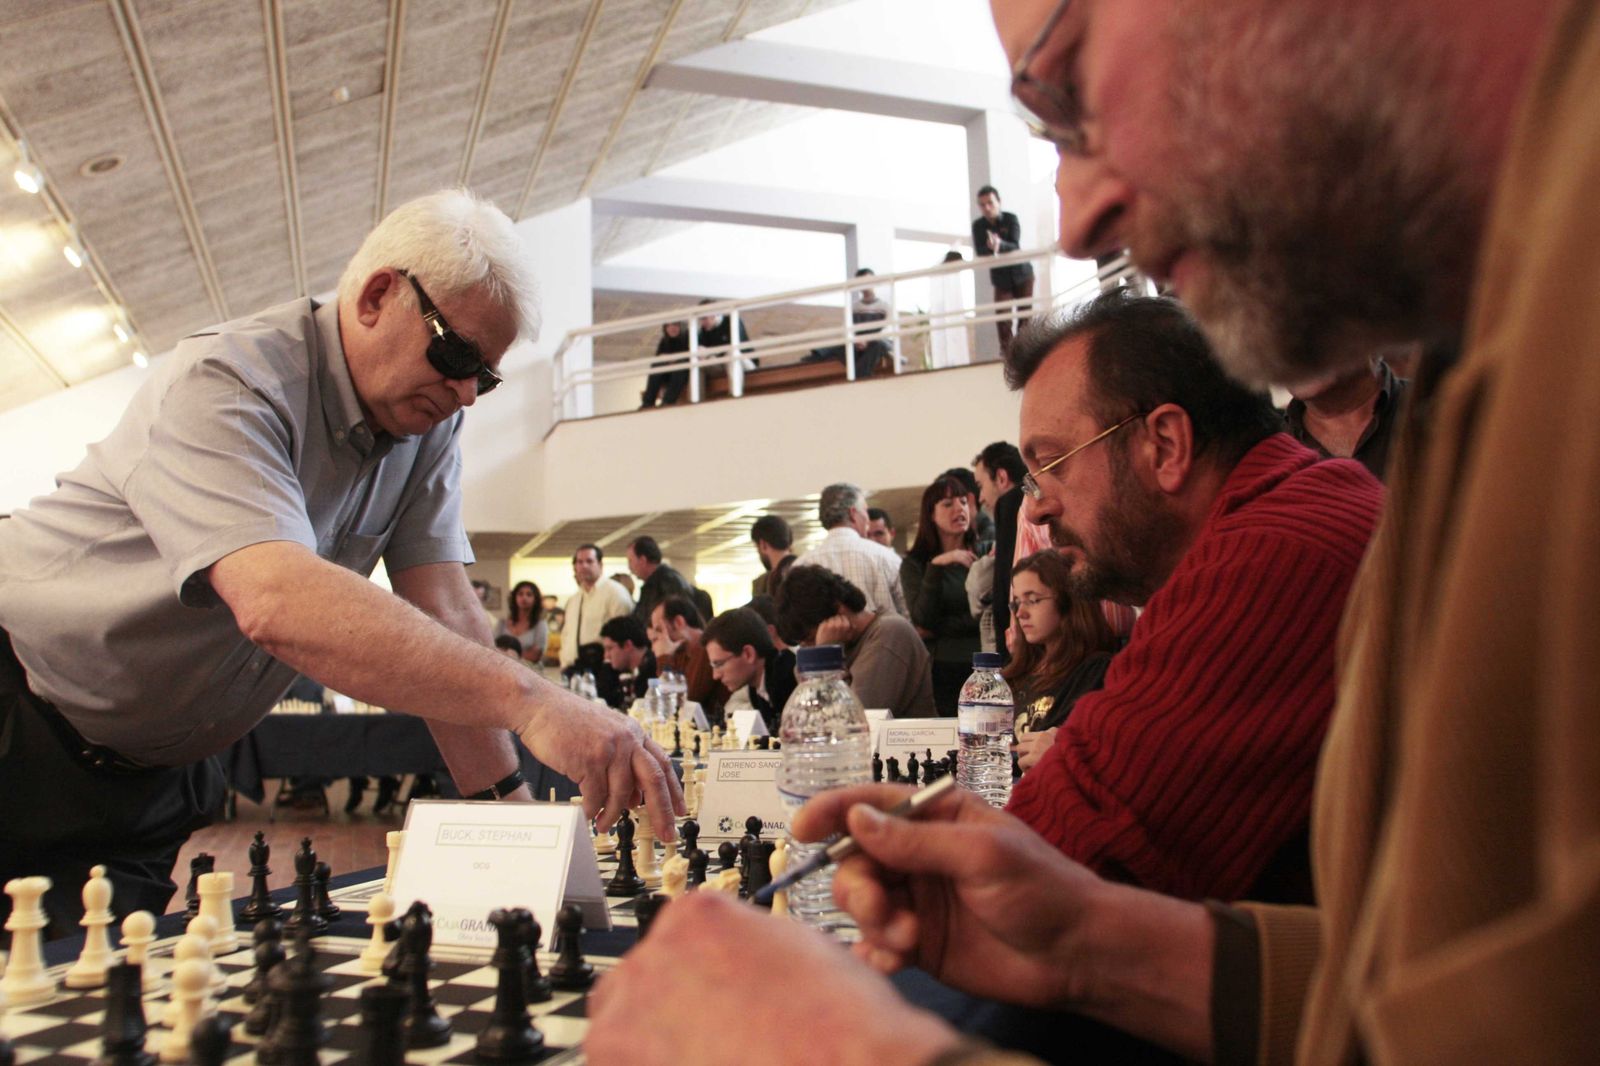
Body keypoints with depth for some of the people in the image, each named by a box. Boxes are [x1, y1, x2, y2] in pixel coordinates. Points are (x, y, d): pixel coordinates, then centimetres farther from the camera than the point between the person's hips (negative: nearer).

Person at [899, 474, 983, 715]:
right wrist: (936, 566, -16)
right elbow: (922, 620, -8)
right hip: (940, 671, -1)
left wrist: (938, 629, -6)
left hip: (984, 668, 1)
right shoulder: (914, 564, 5)